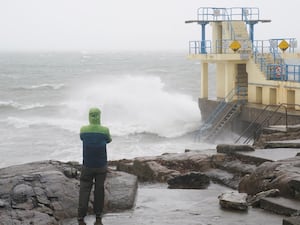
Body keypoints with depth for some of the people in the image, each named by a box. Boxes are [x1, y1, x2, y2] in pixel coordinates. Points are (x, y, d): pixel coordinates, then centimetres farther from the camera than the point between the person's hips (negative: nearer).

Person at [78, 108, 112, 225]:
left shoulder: (83, 130, -10)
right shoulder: (105, 130, -13)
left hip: (87, 166, 0)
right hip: (101, 166, 0)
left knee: (84, 191, 5)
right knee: (99, 191, 11)